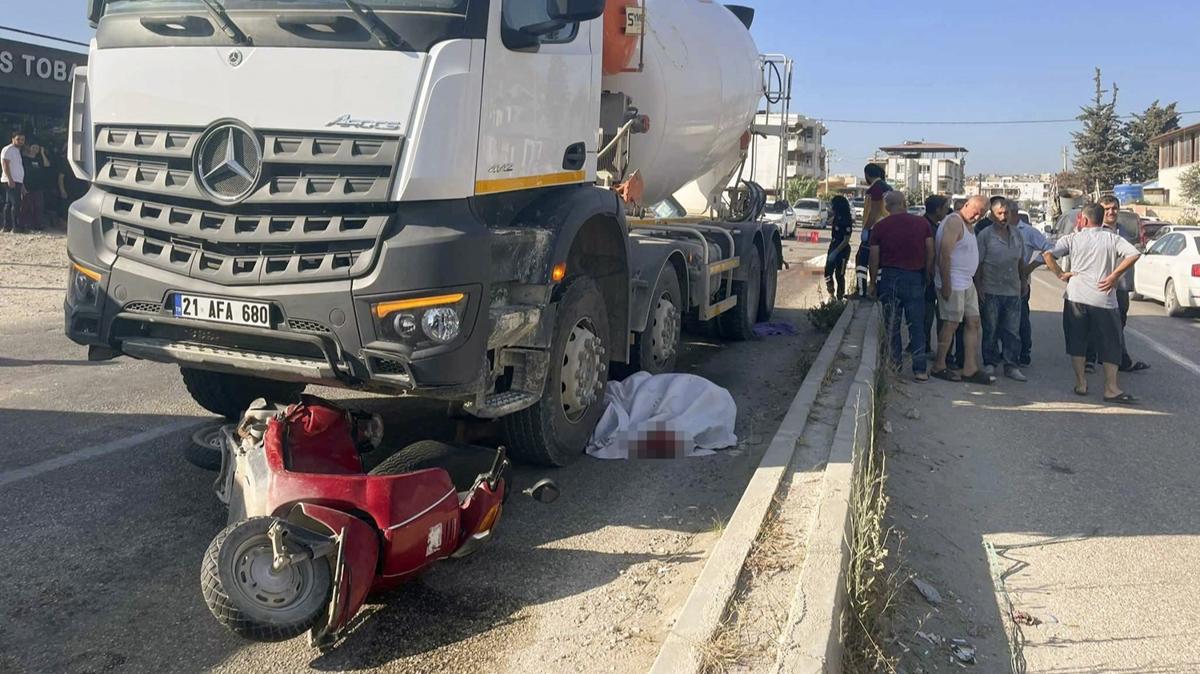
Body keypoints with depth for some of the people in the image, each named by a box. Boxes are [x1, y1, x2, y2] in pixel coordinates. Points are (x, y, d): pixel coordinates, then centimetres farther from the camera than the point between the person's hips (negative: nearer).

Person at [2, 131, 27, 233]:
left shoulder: (17, 151, 22)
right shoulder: (8, 149, -6)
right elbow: (5, 164, -14)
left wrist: (22, 185, 21)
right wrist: (10, 179, -23)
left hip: (17, 181, 9)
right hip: (11, 181, -9)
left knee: (9, 204, 9)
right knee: (16, 204, -14)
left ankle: (6, 226, 10)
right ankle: (16, 227, -16)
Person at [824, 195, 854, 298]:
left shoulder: (847, 221, -19)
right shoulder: (836, 217, 3)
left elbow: (846, 240, -21)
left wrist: (835, 252, -23)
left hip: (842, 250, -8)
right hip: (833, 247, 8)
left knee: (839, 275, 1)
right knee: (828, 273, 10)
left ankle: (840, 297, 13)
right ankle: (831, 295, 25)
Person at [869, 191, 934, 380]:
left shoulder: (880, 226, -2)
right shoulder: (922, 223, 1)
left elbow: (874, 257, -2)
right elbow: (930, 252, 0)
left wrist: (873, 283, 8)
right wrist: (927, 275, 10)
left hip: (889, 277, 0)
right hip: (915, 277, 0)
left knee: (891, 323, 13)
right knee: (917, 324, 4)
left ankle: (895, 361, 19)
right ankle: (920, 369, 1)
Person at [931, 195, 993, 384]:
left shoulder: (968, 225, 17)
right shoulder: (954, 222, -14)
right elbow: (944, 254, -21)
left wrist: (977, 282, 18)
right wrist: (945, 285, -24)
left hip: (967, 283, 10)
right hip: (953, 283, -10)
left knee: (974, 322, 8)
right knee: (952, 323, -5)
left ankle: (970, 369, 10)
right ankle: (939, 367, 5)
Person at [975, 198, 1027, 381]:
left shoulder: (1016, 234, 11)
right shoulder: (985, 235, -4)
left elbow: (1021, 261, 20)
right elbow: (978, 263, -5)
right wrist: (979, 287, -10)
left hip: (1013, 291, 4)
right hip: (991, 291, -4)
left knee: (1012, 330, 6)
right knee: (990, 330, 4)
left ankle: (1011, 365, 12)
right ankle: (990, 363, 15)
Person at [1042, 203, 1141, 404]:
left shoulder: (1073, 238, 3)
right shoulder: (1112, 238, 4)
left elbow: (1048, 254, -9)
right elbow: (1134, 254, -11)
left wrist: (1061, 274, -1)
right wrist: (1114, 275, -5)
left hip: (1076, 297, 1)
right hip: (1104, 299, 0)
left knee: (1077, 342, 13)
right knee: (1110, 344, 8)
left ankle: (1081, 383, 13)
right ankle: (1111, 388, 5)